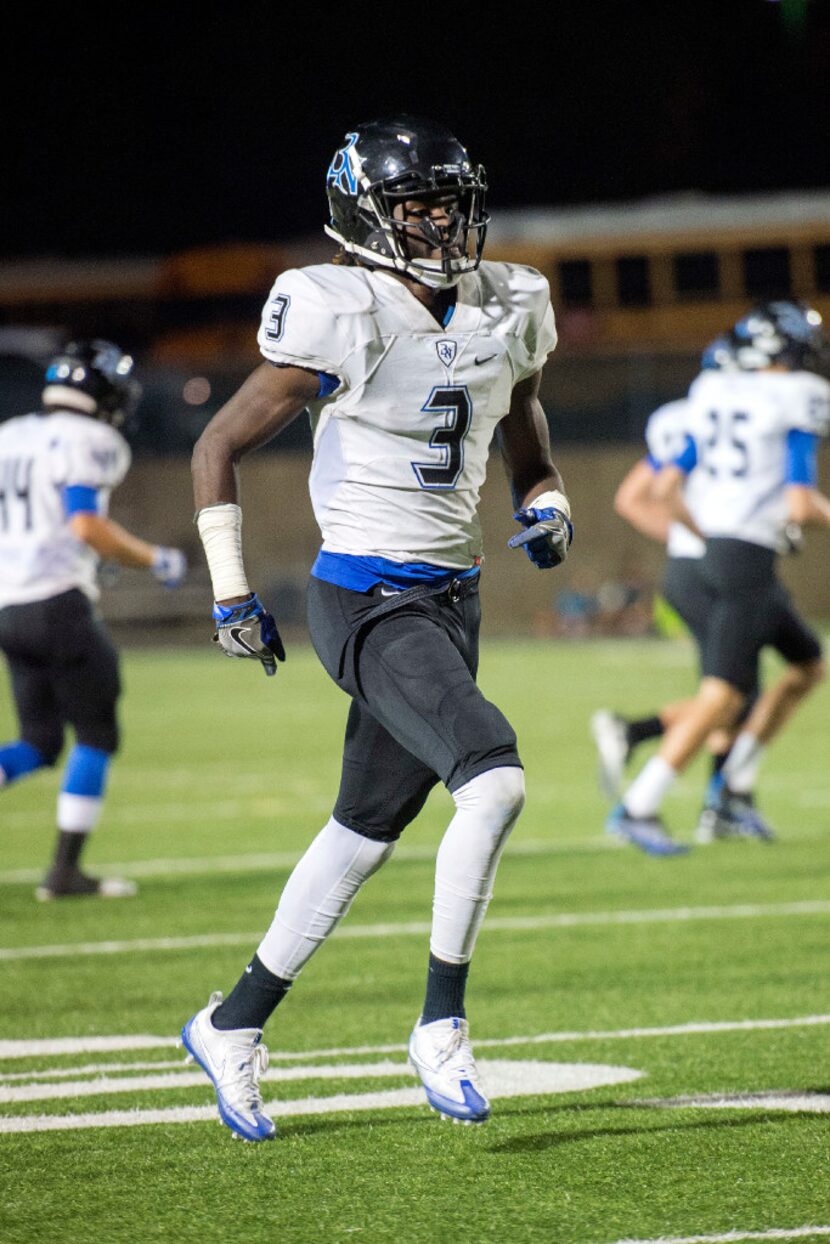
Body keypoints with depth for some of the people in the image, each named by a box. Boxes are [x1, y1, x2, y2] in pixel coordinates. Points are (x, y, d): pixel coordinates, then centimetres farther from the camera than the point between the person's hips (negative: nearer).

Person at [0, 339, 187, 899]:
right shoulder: (86, 442, -7)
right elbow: (87, 526, -18)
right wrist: (155, 559, -6)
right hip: (59, 603, -8)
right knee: (97, 737, 5)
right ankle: (66, 869, 1)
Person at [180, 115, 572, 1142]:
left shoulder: (504, 316, 5)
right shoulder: (342, 323, -14)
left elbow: (523, 432, 26)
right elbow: (218, 448, -6)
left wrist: (546, 510, 5)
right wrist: (230, 595, -7)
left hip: (448, 599, 7)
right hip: (367, 602, -7)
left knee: (368, 830, 14)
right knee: (495, 777, -24)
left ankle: (232, 1027, 29)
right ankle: (440, 1028, -14)